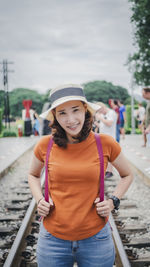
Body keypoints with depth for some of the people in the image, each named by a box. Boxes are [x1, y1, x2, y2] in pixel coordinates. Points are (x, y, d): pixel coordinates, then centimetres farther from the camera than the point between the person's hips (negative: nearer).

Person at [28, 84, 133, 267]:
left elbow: (127, 175, 10)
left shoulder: (105, 143, -8)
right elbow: (33, 175, 15)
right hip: (53, 237, 1)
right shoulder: (45, 145, -6)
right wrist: (39, 200, -1)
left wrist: (113, 201, -4)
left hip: (95, 238, 0)